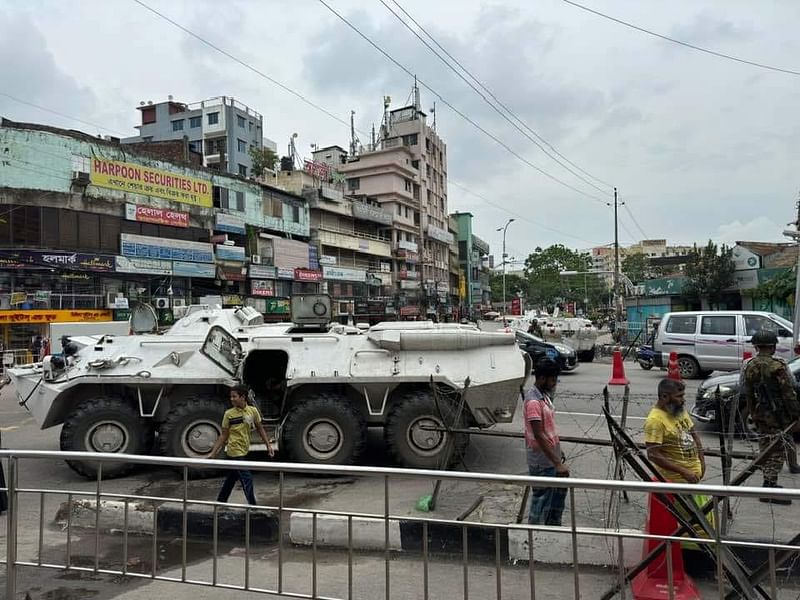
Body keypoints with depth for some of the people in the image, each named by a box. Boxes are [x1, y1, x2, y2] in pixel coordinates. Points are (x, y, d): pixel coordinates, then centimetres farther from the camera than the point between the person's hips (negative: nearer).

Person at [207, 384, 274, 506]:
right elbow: (224, 435, -2)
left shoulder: (253, 411, -2)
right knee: (247, 479, -8)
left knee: (230, 480, 17)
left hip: (244, 451, 4)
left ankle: (220, 503, 34)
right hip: (235, 452, -4)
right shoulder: (229, 414, -9)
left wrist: (268, 445, 3)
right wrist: (213, 452, -5)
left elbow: (260, 428, 7)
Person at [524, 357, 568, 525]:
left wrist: (559, 454, 21)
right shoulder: (533, 401, -23)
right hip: (542, 461, -10)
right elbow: (539, 436, -27)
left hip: (552, 456, 10)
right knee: (542, 500, 2)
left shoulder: (544, 395, 7)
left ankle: (553, 525, 38)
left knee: (560, 491, 22)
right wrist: (558, 463, -27)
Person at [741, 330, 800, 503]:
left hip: (759, 416, 7)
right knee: (777, 452, -1)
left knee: (766, 451, 16)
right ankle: (769, 488, 0)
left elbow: (746, 394, 11)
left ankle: (769, 484, 23)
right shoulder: (777, 367, -17)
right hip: (778, 417, -6)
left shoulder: (749, 367, 4)